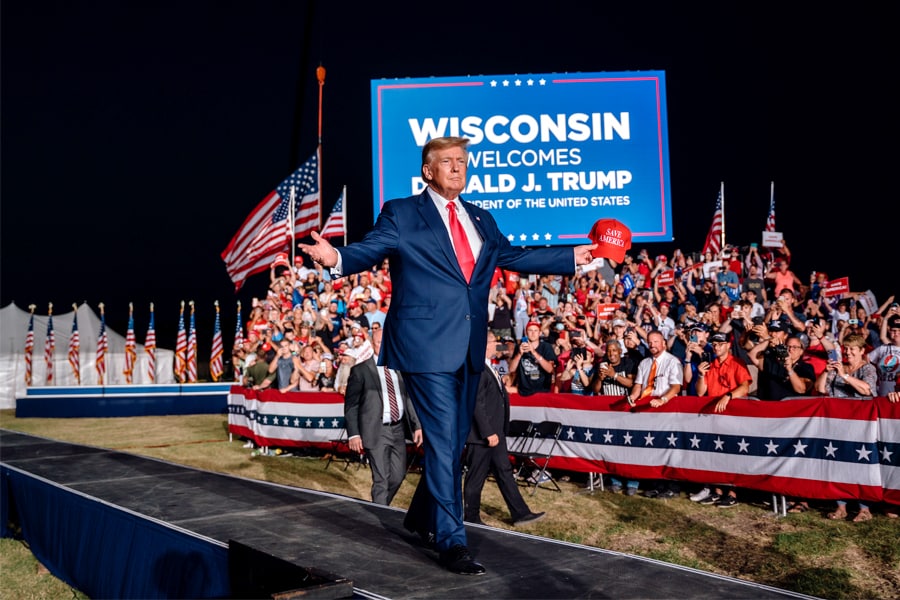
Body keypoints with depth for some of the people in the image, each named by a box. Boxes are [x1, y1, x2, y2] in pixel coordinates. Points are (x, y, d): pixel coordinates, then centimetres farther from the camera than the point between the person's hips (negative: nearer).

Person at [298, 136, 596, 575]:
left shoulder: (481, 220, 17)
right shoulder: (401, 214, -1)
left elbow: (514, 256, 21)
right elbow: (366, 251, -11)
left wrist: (574, 256, 22)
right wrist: (336, 257, -33)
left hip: (468, 349, 7)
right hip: (427, 345, -7)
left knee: (456, 439, 16)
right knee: (442, 440, -8)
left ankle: (422, 517, 36)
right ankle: (451, 541, 1)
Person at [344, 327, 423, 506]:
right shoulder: (360, 370, -3)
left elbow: (409, 398, 16)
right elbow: (350, 405, -3)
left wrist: (417, 425, 7)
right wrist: (353, 434, -11)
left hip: (398, 429, 5)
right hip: (376, 431, -5)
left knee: (398, 475, 12)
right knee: (381, 480, -5)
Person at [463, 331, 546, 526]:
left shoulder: (488, 368, 13)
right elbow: (477, 405, -23)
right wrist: (488, 433, -22)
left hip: (494, 433, 10)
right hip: (481, 435, -10)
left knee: (504, 472, 12)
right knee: (476, 477, 2)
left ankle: (520, 513, 17)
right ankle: (471, 518, 14)